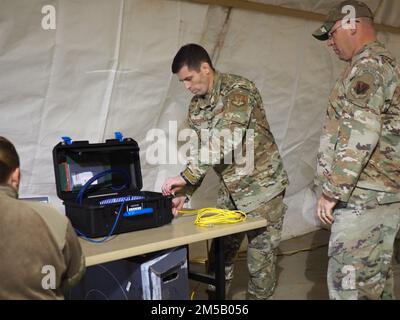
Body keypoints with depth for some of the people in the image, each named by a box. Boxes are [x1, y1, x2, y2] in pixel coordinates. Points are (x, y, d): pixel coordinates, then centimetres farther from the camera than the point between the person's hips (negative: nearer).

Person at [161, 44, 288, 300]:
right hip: (231, 191, 7)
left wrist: (186, 176, -29)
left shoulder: (238, 90, -19)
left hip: (261, 186, -7)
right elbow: (203, 153, 8)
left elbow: (224, 143, -29)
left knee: (261, 261, 2)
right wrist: (185, 192, -4)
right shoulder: (196, 106, 5)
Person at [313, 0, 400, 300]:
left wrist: (332, 190, -16)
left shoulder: (368, 64, -11)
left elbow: (359, 135, -21)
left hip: (364, 197, -10)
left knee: (349, 284, -7)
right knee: (376, 280, 14)